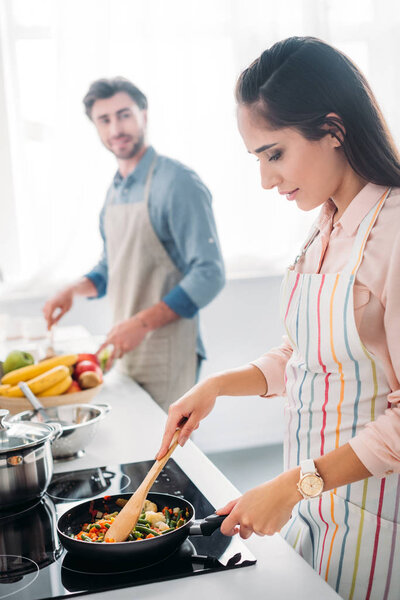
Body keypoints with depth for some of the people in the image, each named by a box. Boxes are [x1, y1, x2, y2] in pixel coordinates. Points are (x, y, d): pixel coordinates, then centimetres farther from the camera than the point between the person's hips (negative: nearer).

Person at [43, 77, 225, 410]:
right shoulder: (115, 190, 11)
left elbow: (209, 274, -19)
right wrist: (74, 291, 4)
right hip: (128, 350, 7)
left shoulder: (178, 183, -14)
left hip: (167, 354, -7)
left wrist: (143, 322, -24)